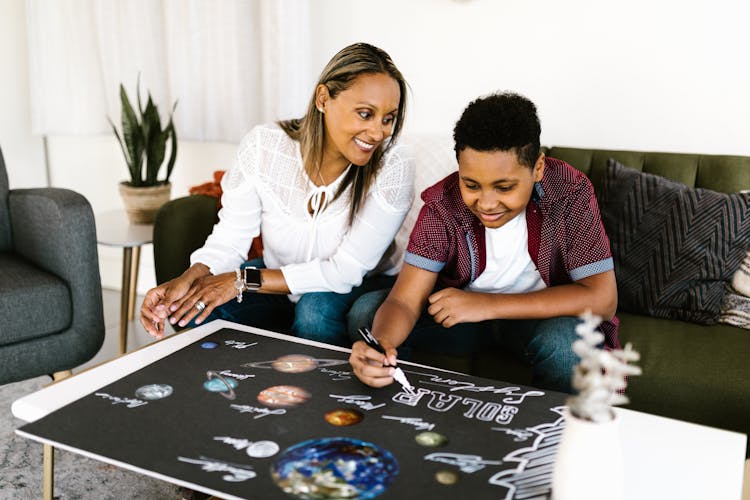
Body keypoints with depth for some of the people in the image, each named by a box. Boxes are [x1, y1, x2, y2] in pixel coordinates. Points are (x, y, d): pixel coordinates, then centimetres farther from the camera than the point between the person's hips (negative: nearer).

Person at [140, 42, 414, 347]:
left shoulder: (393, 168, -24)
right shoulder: (263, 146, -17)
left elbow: (346, 271, -25)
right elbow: (230, 238, -10)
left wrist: (243, 281, -28)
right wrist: (190, 277, -32)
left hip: (359, 288, -2)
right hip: (278, 283, 3)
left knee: (317, 309, -35)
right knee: (193, 309, -19)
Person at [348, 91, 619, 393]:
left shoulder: (571, 192, -22)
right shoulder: (442, 204, -18)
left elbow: (602, 298, -26)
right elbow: (404, 300, -22)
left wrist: (487, 305, -28)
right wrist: (379, 343, -47)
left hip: (544, 315, -1)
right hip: (460, 312, 2)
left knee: (564, 338, -36)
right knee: (365, 311, -17)